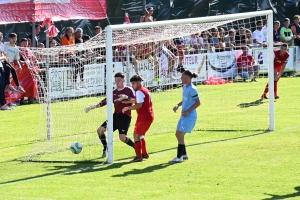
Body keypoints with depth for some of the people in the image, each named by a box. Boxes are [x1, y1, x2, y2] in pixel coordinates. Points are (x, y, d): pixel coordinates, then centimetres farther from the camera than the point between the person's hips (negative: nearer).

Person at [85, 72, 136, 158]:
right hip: (116, 116, 6)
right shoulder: (114, 93, 15)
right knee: (100, 130, -3)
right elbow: (104, 102, 13)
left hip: (125, 116, -6)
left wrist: (127, 97, -27)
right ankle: (105, 150, 10)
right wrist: (92, 107, 4)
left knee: (122, 137, -21)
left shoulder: (129, 90, 0)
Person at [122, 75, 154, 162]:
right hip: (149, 116, 10)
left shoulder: (139, 92, -14)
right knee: (141, 135, 23)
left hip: (143, 117, -10)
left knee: (136, 135, -5)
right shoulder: (145, 90, 17)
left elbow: (139, 105, -23)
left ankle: (138, 156, -7)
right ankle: (144, 154, 28)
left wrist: (128, 108, -17)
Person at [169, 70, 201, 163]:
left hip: (190, 116, -10)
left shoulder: (192, 89, -18)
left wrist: (188, 111, -20)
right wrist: (178, 105, 7)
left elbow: (198, 102, -16)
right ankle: (184, 154, 25)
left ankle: (179, 157, -4)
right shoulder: (184, 87, 10)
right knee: (178, 134, 13)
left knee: (180, 135, -11)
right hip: (184, 115, 10)